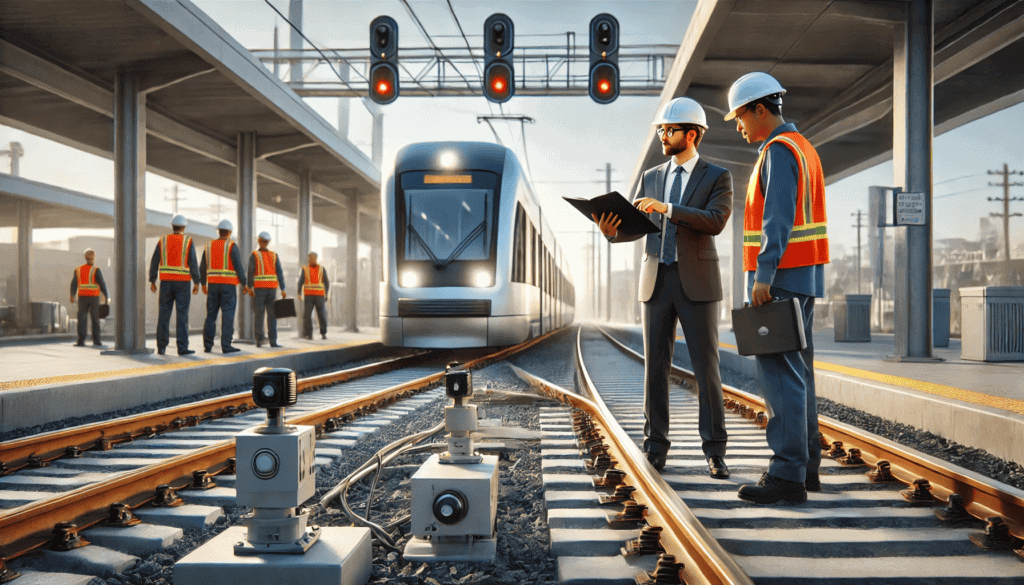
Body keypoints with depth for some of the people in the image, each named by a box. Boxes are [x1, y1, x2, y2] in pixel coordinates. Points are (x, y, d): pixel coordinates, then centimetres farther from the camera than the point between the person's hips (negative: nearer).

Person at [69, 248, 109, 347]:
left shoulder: (78, 270, 3)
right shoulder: (96, 270, -8)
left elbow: (73, 284, 6)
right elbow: (102, 284, -11)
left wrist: (72, 296, 21)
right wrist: (107, 296, -1)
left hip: (82, 297, 2)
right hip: (94, 297, -2)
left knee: (82, 319, 3)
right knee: (95, 319, 6)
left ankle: (81, 341, -5)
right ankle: (96, 340, 6)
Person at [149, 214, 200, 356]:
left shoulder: (162, 241, 5)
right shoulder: (188, 242, -3)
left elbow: (154, 262, 3)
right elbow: (193, 263, -9)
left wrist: (152, 281, 8)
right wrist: (196, 283, -6)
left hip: (166, 281, 3)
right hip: (182, 282, -3)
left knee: (164, 315, 6)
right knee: (182, 315, -3)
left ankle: (161, 347, 5)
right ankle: (182, 347, -8)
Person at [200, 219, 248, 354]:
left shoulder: (209, 246, 8)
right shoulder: (232, 246, -6)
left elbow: (202, 268, 11)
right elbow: (238, 267, -11)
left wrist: (203, 284, 24)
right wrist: (244, 285, -3)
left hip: (213, 285, 4)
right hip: (228, 285, -4)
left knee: (211, 315, 8)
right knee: (227, 315, -5)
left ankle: (207, 345, 6)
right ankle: (226, 345, -8)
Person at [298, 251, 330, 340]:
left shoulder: (322, 269, 6)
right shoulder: (305, 269, 5)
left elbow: (326, 283, 4)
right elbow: (300, 282, 0)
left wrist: (326, 295, -8)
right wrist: (299, 294, -14)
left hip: (319, 296, 0)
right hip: (308, 296, 0)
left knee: (322, 315, -3)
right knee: (307, 315, -9)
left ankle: (323, 333, 12)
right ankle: (308, 334, 0)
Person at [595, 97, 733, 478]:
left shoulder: (718, 177, 2)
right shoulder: (650, 178, 14)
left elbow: (715, 222, -16)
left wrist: (666, 208, -26)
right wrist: (610, 228, -17)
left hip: (697, 282, -3)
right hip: (657, 281, 3)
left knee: (706, 368, -2)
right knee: (655, 367, 3)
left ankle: (714, 452, 8)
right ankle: (656, 447, 13)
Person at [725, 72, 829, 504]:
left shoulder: (779, 150, -12)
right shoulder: (803, 148, 20)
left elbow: (778, 218, -22)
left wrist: (763, 276, -27)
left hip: (780, 278, -11)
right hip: (803, 276, 11)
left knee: (779, 374, -11)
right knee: (796, 371, 12)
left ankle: (787, 476, -9)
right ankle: (806, 465, 17)